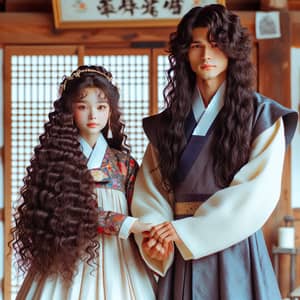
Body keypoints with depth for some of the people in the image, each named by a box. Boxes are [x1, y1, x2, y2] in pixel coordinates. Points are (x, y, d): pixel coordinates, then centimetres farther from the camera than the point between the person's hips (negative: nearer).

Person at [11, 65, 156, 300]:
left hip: (114, 259, 2)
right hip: (67, 259, -2)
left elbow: (137, 215, 8)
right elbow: (71, 210, -11)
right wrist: (124, 224, -18)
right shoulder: (56, 158, 1)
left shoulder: (124, 163, 10)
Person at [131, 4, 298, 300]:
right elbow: (151, 187, 3)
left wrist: (188, 230, -16)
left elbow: (259, 192, -12)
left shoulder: (262, 115, -1)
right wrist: (154, 235, -17)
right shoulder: (169, 121, 11)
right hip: (181, 254, 3)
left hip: (235, 249, -3)